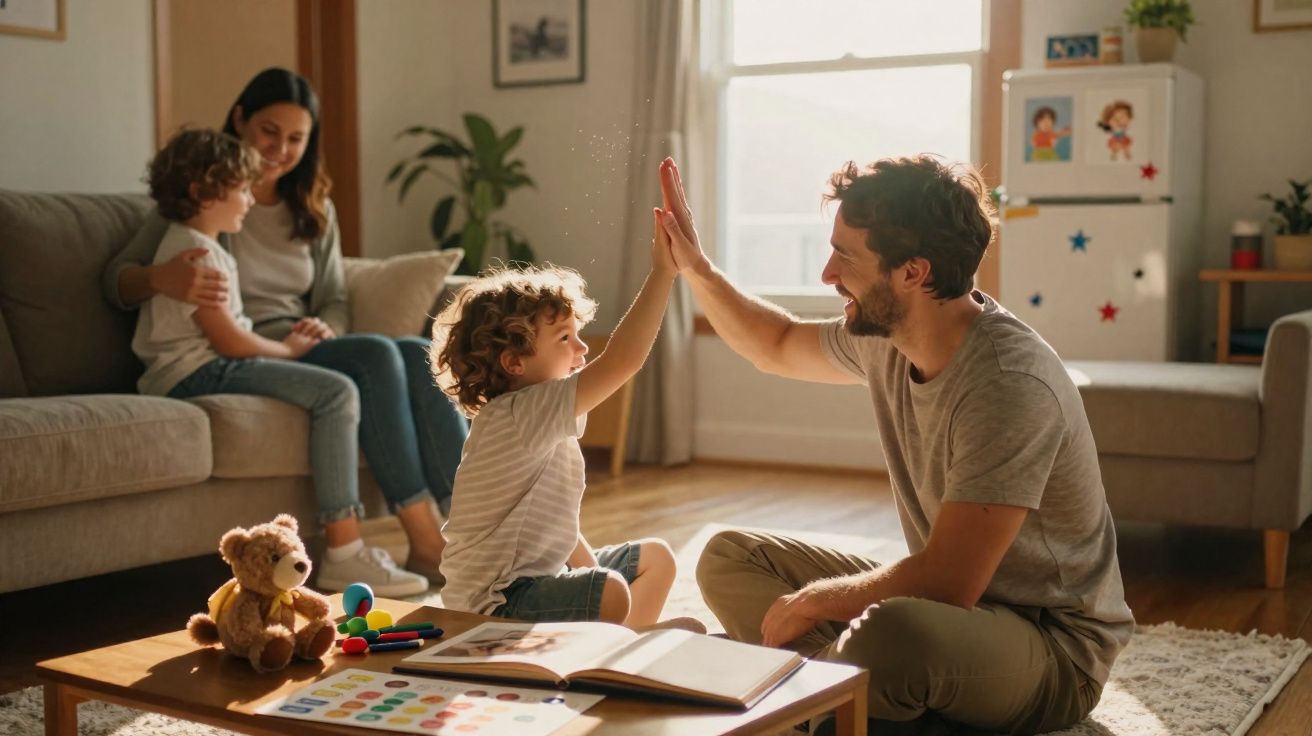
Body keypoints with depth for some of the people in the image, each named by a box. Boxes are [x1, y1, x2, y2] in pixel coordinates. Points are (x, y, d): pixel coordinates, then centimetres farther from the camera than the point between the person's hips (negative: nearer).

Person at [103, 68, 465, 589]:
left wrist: (324, 328, -10)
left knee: (421, 354, -25)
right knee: (376, 354, -31)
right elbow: (116, 281, -4)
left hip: (305, 348, 5)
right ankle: (424, 545, -33)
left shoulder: (315, 210, 19)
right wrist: (161, 278, -28)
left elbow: (335, 301, 16)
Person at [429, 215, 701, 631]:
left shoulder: (543, 425, 8)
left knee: (656, 558, 19)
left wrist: (592, 570, 7)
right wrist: (662, 273, -30)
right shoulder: (519, 415, -24)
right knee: (612, 595, -34)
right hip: (495, 601, -11)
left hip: (541, 573, 11)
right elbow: (622, 361, -33)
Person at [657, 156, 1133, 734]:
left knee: (888, 632, -41)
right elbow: (779, 347, 20)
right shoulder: (883, 335, -2)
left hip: (1051, 647, -8)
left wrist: (811, 600, -17)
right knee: (729, 557, 4)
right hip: (955, 596, 9)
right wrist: (695, 267, 9)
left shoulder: (1008, 385, -29)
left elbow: (943, 585, -31)